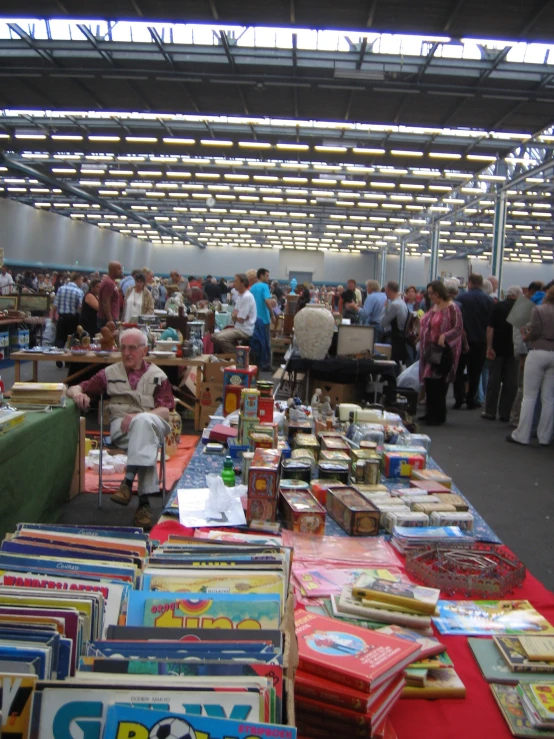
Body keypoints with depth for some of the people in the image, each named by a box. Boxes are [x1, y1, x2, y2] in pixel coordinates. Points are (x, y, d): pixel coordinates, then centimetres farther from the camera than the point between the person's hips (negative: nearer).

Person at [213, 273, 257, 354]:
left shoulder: (247, 297, -19)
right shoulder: (239, 295, 12)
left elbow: (240, 319, -18)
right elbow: (234, 315, 14)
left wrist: (235, 315, 3)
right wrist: (236, 315, -9)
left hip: (245, 330, -10)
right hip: (239, 328, 10)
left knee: (220, 338, -24)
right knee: (215, 336, 7)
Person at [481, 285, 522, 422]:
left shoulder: (497, 306, -3)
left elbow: (490, 328, -9)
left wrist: (489, 347, -8)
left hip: (498, 349, 0)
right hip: (514, 350, 1)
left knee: (494, 380, 5)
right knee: (510, 382, 6)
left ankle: (490, 412, 7)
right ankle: (505, 413, 7)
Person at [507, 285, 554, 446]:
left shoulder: (538, 309, -5)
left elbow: (534, 332, -11)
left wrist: (525, 336, 9)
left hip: (538, 353, -4)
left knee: (529, 396, 0)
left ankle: (521, 435, 2)